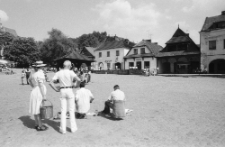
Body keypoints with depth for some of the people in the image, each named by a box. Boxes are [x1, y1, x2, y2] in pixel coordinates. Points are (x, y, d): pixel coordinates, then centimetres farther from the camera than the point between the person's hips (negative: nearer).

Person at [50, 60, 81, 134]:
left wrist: (56, 89, 5)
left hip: (62, 91, 3)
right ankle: (73, 128, 13)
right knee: (71, 110, 7)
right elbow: (78, 80, -21)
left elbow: (51, 83, -2)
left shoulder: (58, 73, 3)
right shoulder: (70, 72, -9)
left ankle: (63, 129, 10)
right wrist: (74, 80, 1)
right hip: (69, 91, -3)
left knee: (63, 110, 8)